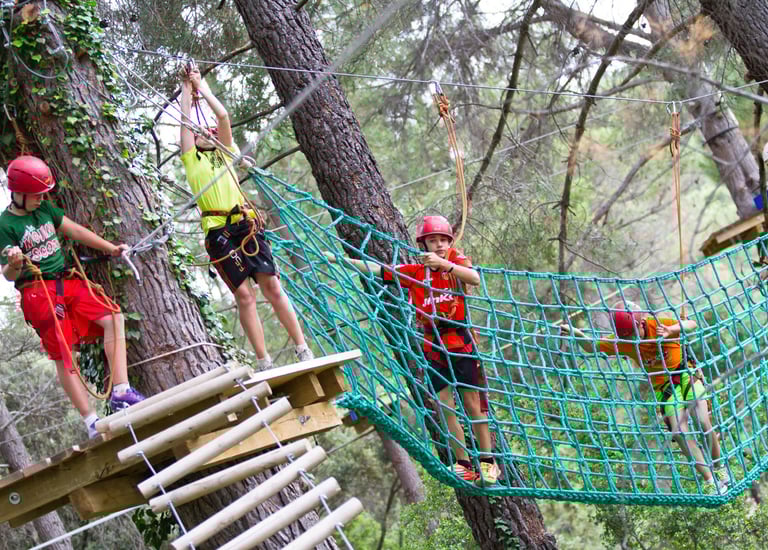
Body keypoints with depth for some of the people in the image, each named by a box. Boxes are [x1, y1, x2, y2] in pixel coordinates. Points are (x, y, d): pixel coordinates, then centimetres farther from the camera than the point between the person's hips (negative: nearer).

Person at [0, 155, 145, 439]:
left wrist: (110, 248, 14)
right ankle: (91, 422, -7)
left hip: (66, 282, 7)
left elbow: (75, 231, 17)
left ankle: (120, 392, -11)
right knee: (63, 355, -7)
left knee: (113, 316, -8)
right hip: (38, 291, -7)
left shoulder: (44, 209, 10)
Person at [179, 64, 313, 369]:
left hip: (246, 225, 2)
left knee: (273, 288, -4)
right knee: (244, 296, -7)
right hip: (218, 232, -2)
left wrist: (202, 86, 20)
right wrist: (187, 88, 18)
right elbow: (186, 120, 10)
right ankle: (264, 363, -7)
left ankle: (304, 351, -3)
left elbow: (223, 116, 14)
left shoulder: (224, 152, 23)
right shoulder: (191, 159, 16)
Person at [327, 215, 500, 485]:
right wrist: (341, 259, 0)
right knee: (445, 408, 4)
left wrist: (443, 263, -35)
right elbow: (377, 270, 3)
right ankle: (464, 464, 14)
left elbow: (475, 278, -26)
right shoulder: (414, 271, 1)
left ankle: (488, 463, 12)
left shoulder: (457, 261, -5)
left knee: (472, 405, 1)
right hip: (434, 348, 3)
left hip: (461, 344, -3)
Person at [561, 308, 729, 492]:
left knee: (704, 423, -14)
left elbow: (691, 324, -27)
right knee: (679, 433, -14)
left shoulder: (656, 325, -22)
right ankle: (710, 481, -6)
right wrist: (578, 335, -26)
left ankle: (720, 469, 12)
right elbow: (592, 347, -5)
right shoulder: (621, 343, -13)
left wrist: (670, 330, -46)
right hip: (664, 386, 2)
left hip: (686, 373, -2)